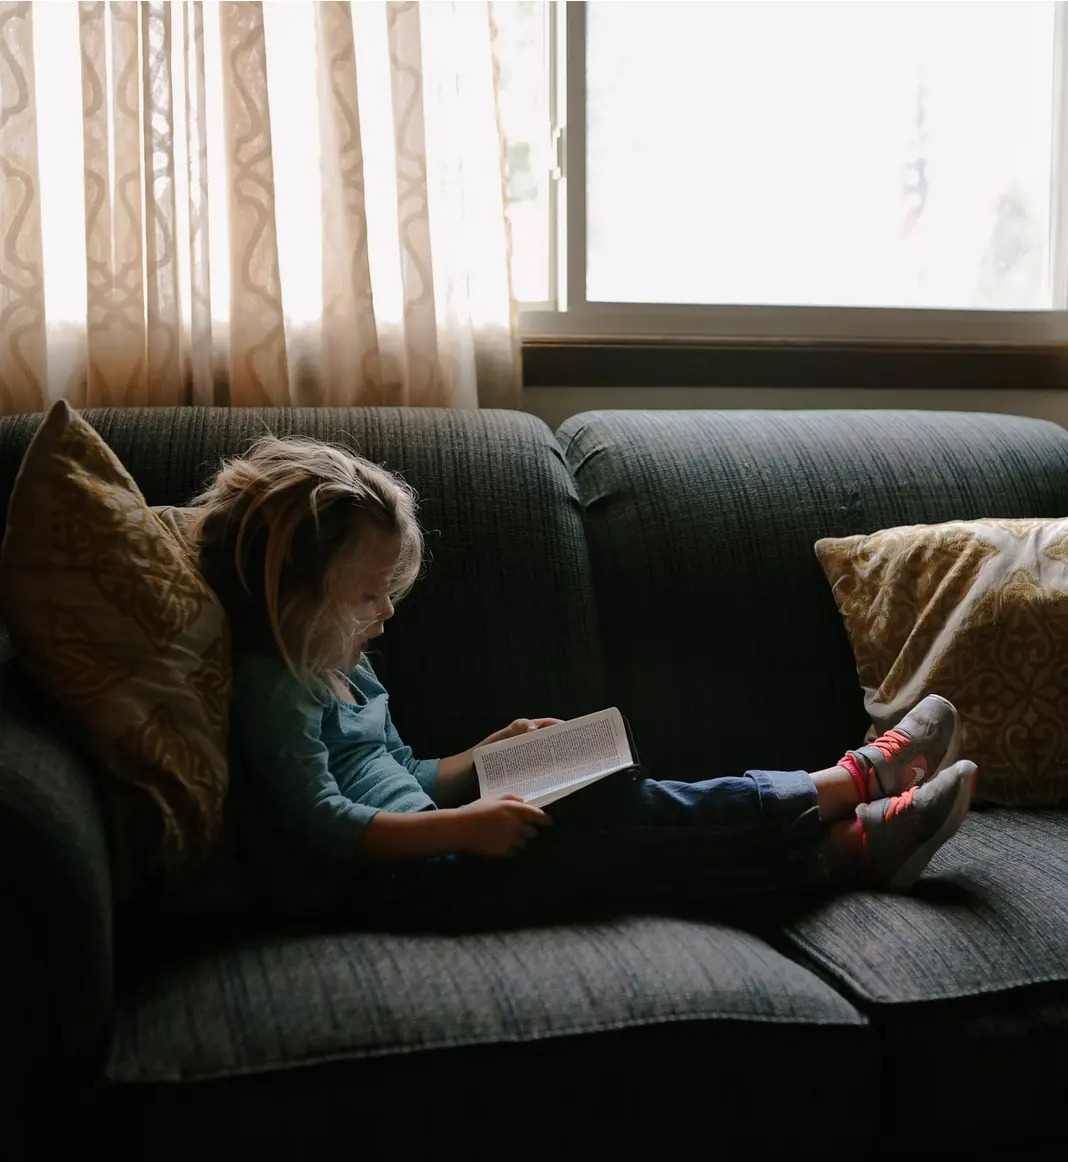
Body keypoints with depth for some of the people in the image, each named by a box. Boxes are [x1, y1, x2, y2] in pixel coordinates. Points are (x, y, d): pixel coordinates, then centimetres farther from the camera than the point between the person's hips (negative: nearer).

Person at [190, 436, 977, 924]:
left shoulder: (340, 671, 19)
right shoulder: (273, 686, -11)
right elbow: (324, 824, -21)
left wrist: (490, 755, 11)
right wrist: (462, 826, -27)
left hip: (419, 857, 9)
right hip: (394, 882, -9)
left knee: (628, 815, -6)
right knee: (622, 816, -17)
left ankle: (857, 844, -9)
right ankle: (855, 781, -8)